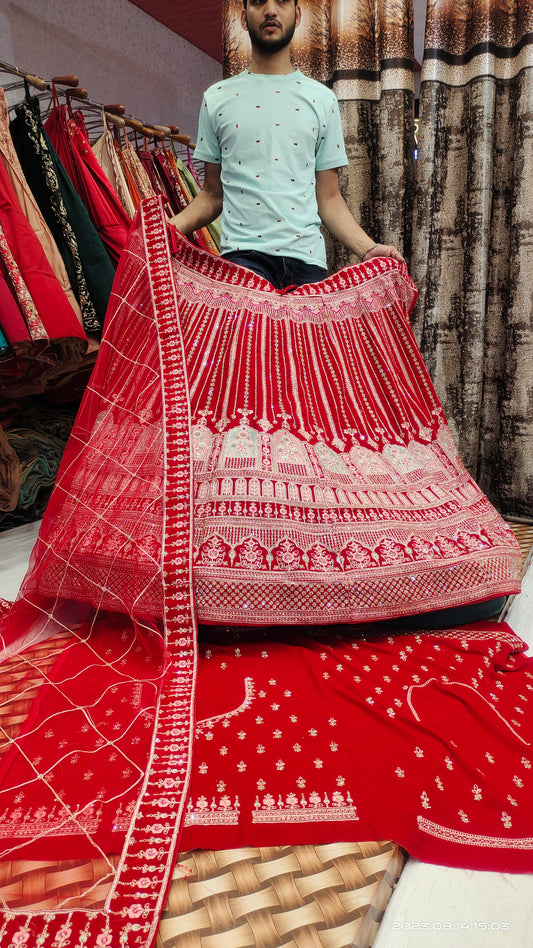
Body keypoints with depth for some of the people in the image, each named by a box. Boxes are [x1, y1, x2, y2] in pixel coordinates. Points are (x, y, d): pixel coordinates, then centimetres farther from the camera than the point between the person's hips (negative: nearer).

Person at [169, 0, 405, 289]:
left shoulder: (321, 99, 15)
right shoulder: (217, 98, 14)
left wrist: (368, 249, -3)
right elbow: (212, 195, 13)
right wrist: (167, 228, -6)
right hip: (243, 254, -2)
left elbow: (329, 197, 12)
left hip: (307, 257, 2)